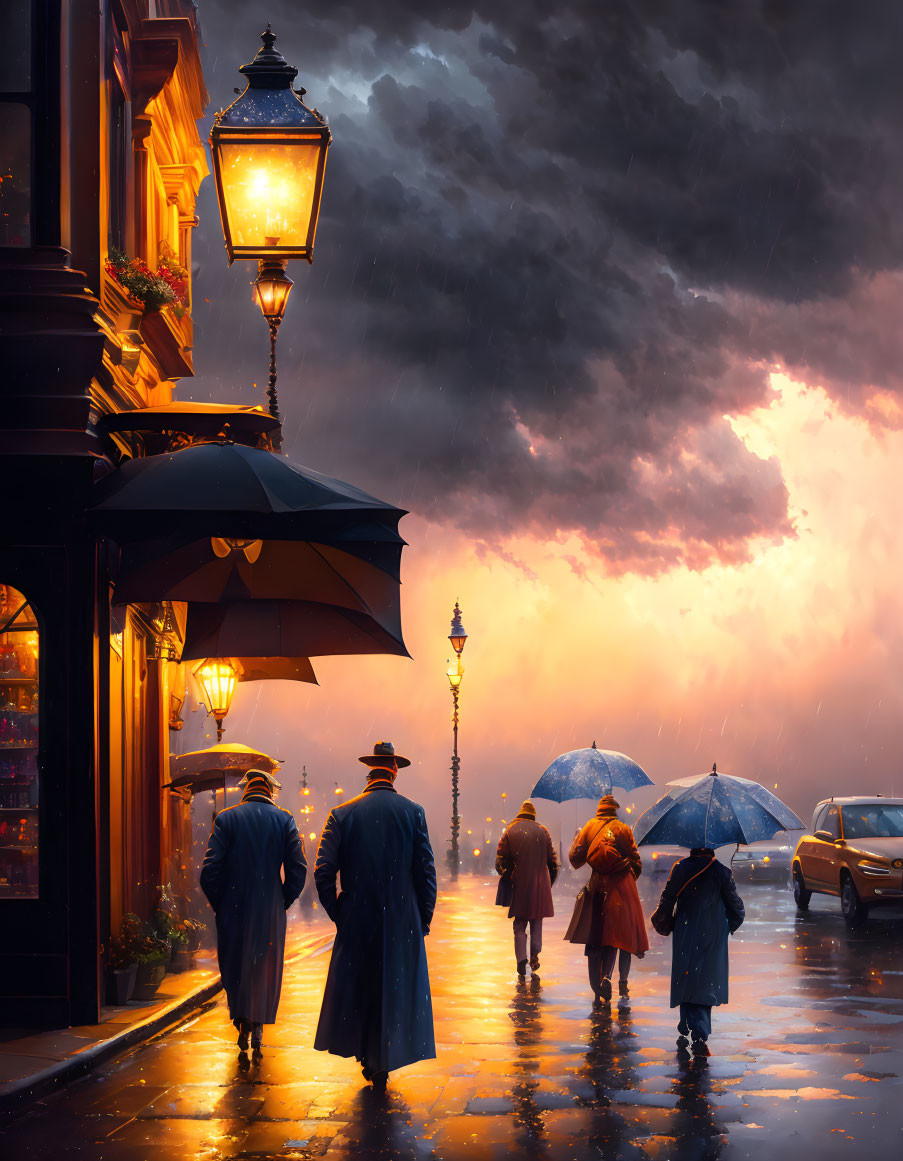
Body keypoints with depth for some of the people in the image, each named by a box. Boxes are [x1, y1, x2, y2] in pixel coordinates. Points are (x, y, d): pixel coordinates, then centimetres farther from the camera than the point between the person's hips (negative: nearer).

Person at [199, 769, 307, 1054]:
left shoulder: (226, 819, -2)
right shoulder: (284, 820, 1)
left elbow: (209, 871, -8)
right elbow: (298, 869, -4)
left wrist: (219, 905, 4)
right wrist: (283, 902, 7)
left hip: (234, 910, -1)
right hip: (271, 911, 1)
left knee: (235, 964, 12)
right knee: (266, 967, 13)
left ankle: (242, 1023, 0)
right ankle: (258, 1029, 13)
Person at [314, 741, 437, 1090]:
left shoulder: (342, 814, -4)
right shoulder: (413, 812, -5)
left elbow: (323, 871, -7)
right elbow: (426, 871, -6)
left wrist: (337, 913, 5)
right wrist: (424, 919, 4)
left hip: (357, 919, 1)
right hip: (402, 923, -1)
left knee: (357, 987, 14)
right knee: (397, 987, 9)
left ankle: (366, 1059, 20)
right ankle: (382, 1065, 11)